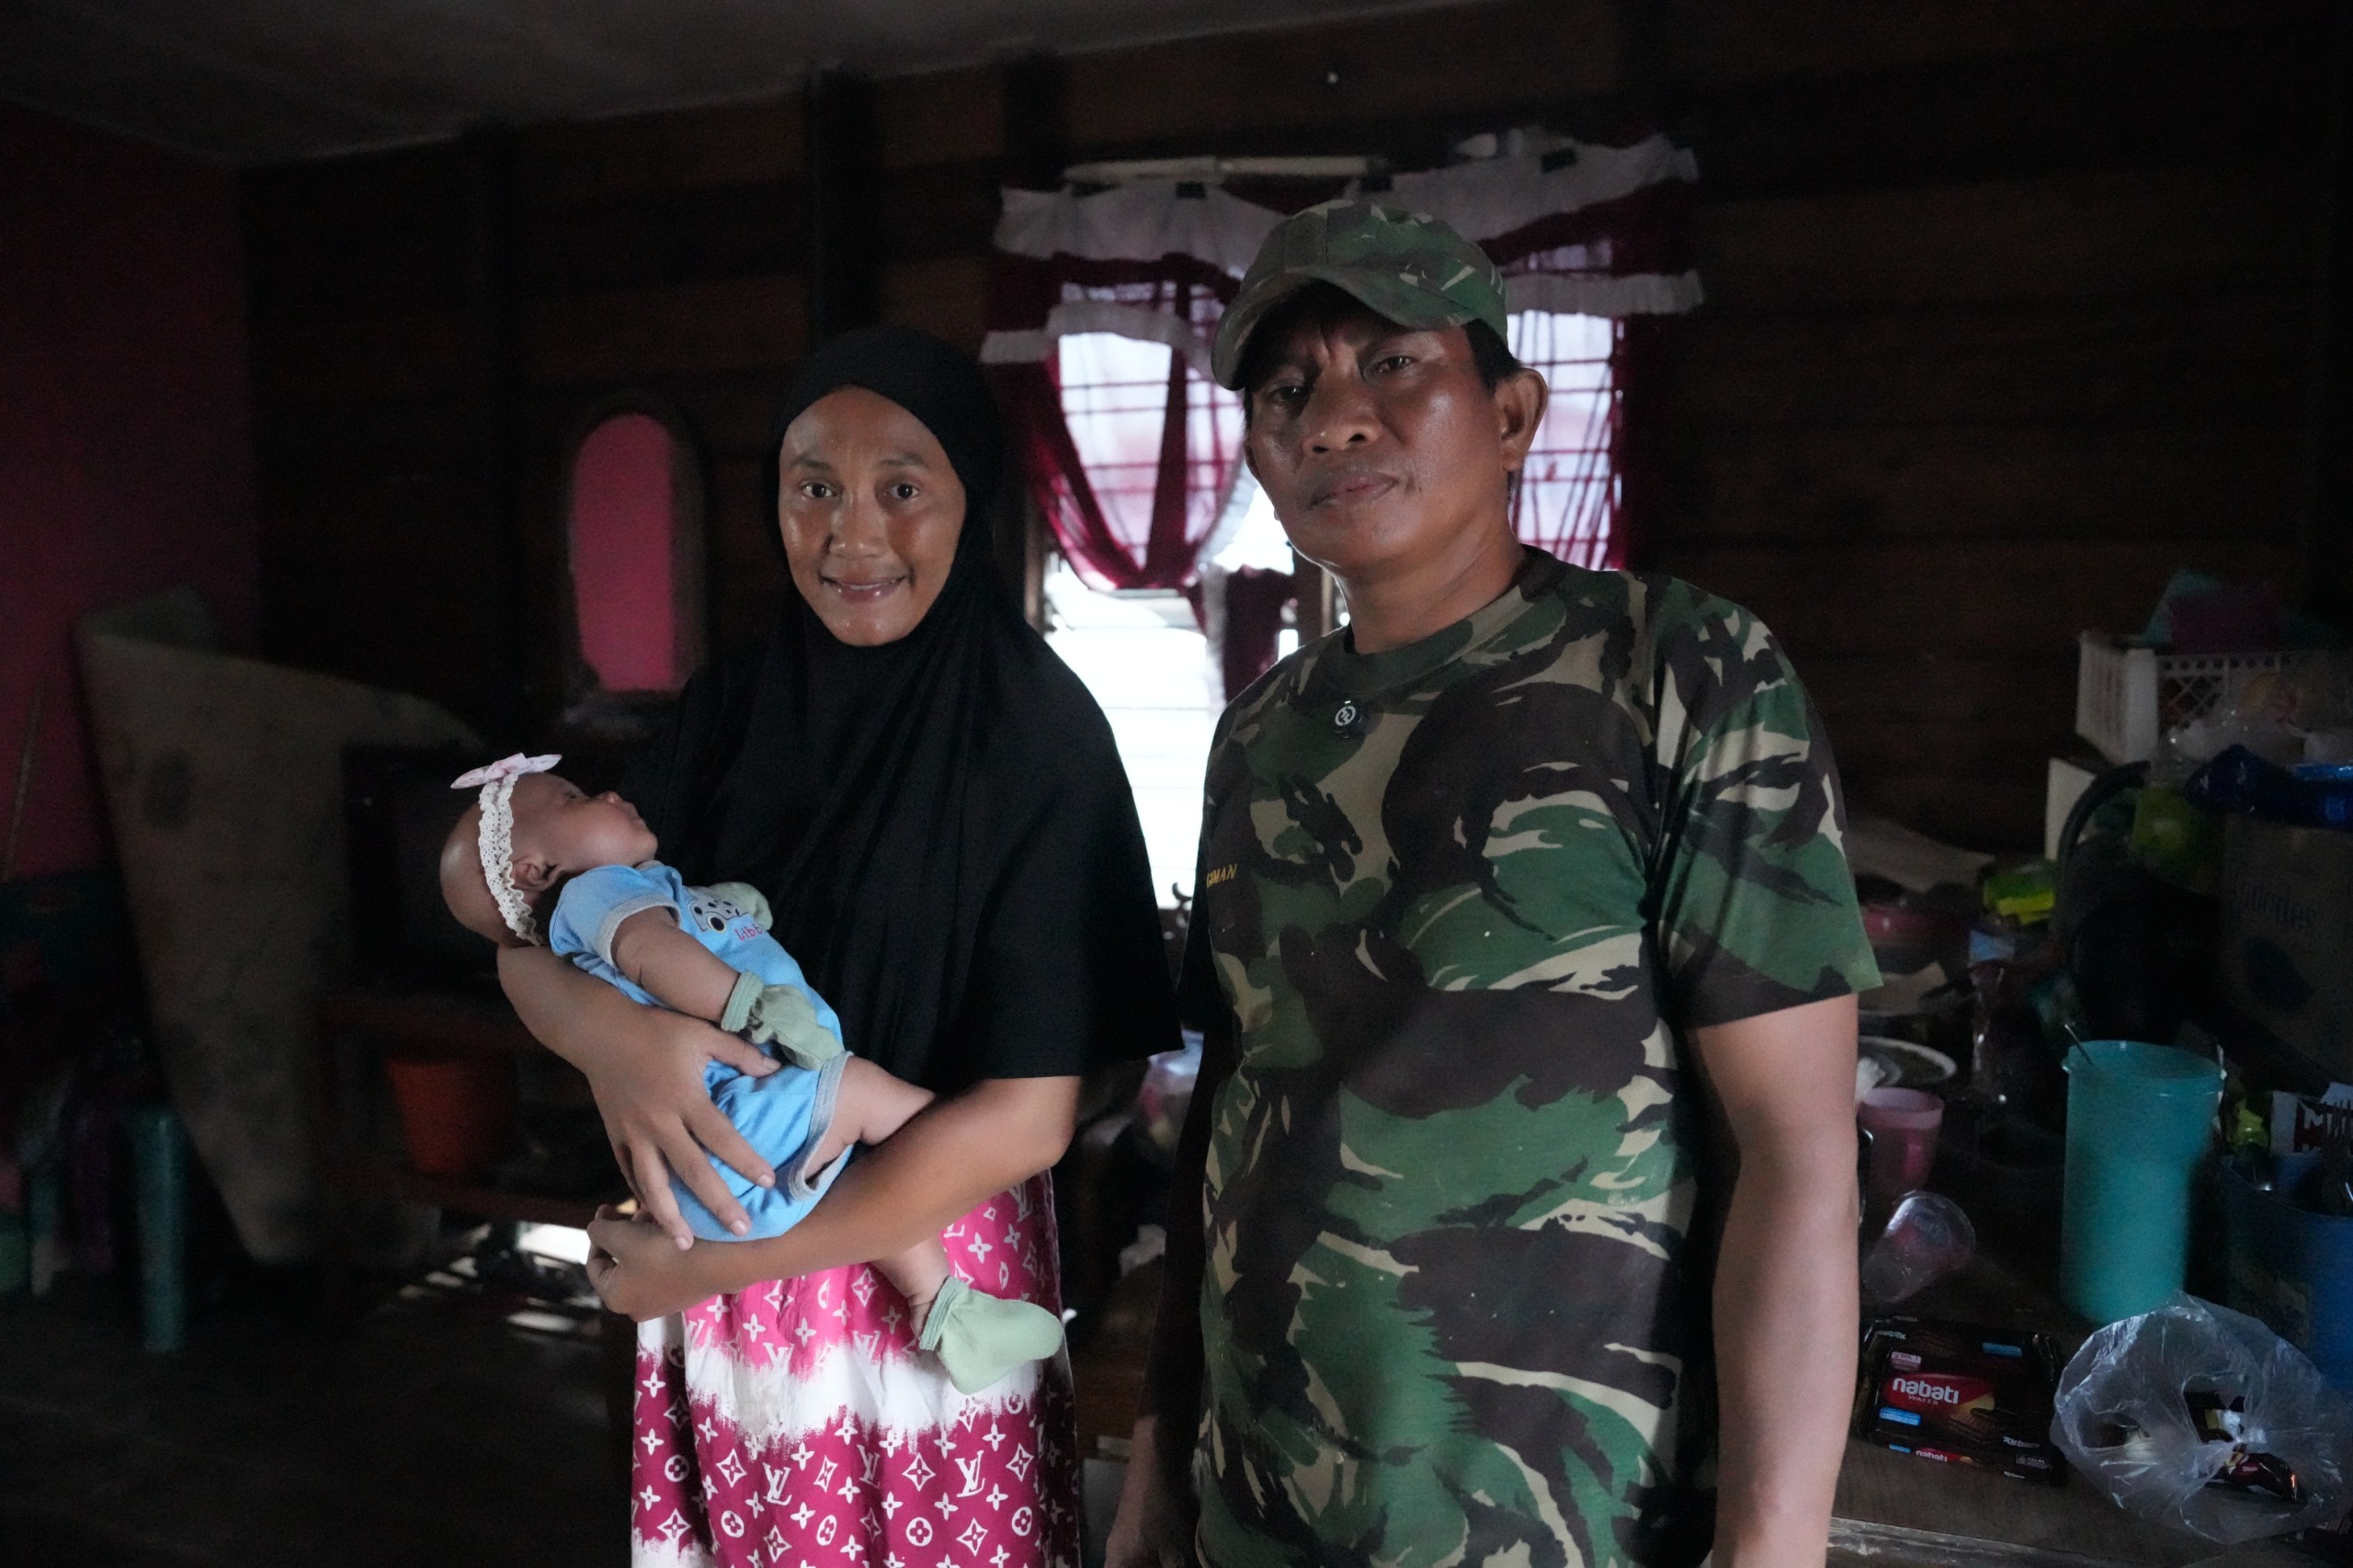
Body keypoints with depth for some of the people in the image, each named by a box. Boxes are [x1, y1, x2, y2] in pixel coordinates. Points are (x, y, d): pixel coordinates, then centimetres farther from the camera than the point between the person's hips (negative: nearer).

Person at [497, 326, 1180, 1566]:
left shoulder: (1038, 734, -16)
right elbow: (531, 941, 1)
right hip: (717, 1248, 4)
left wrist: (711, 1264, -17)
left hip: (929, 1283, -4)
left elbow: (1026, 1116, -18)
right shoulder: (734, 705, -2)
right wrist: (607, 1033, -23)